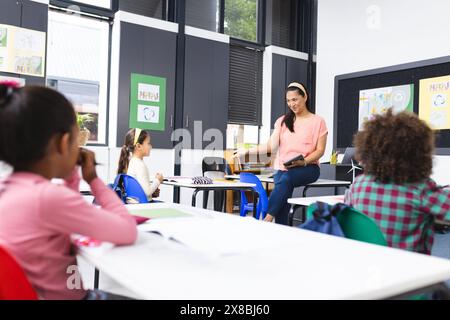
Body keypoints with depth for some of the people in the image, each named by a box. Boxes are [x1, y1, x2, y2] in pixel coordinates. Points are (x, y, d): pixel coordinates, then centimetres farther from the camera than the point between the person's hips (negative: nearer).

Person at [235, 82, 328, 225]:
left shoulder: (317, 121, 7)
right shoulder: (282, 121, 15)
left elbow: (320, 150, 1)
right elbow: (271, 146, 5)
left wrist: (303, 162, -18)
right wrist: (247, 151, -10)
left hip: (308, 168, -3)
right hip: (283, 169, 3)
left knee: (286, 179, -35)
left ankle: (267, 219, -36)